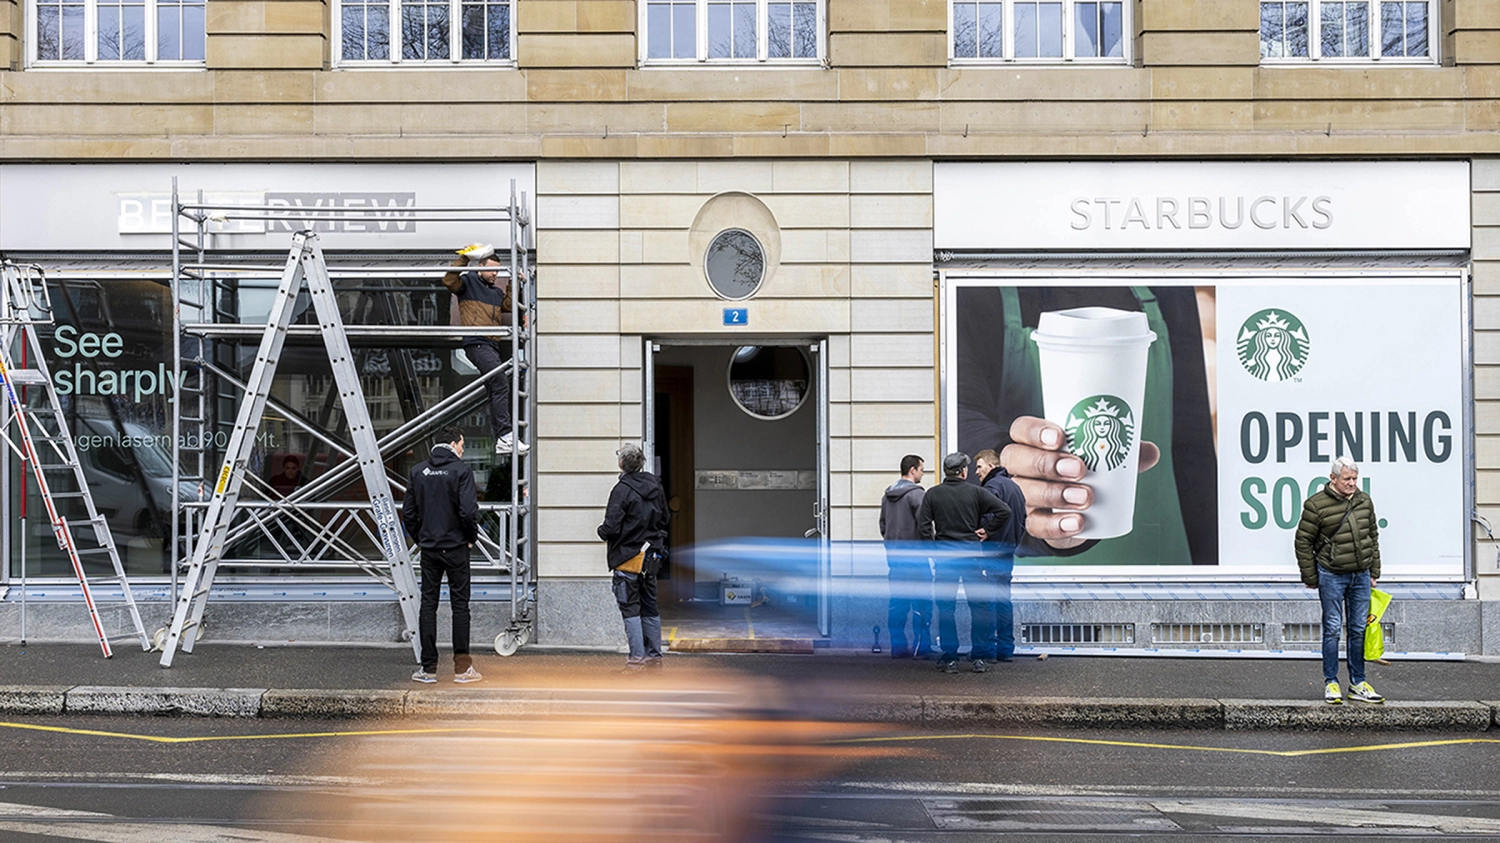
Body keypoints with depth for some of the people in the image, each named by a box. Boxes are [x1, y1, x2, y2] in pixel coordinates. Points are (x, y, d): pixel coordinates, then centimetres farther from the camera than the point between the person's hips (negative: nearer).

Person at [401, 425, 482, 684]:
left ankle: (429, 668, 6)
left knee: (428, 605, 7)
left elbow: (408, 512, 5)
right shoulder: (460, 470, -9)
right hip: (455, 547, -4)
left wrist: (419, 538, 15)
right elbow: (468, 511, -17)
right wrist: (472, 537, -1)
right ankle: (462, 667, 3)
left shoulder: (418, 471, 5)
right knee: (460, 605, 2)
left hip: (428, 549, 4)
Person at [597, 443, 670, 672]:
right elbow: (664, 519, 16)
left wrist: (602, 531, 2)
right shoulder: (655, 487, 5)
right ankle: (654, 655, 17)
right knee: (650, 606, 14)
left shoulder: (622, 490, -17)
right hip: (651, 556, 7)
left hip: (628, 557, -7)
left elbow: (611, 528, -18)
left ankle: (636, 658, -5)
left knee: (630, 608, -2)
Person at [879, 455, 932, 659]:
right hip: (914, 554, -8)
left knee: (897, 602, 9)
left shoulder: (887, 495, 13)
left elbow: (882, 525, 19)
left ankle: (898, 645, 9)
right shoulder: (915, 493, -12)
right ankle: (921, 646, -5)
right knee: (921, 601, -4)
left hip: (893, 556, 8)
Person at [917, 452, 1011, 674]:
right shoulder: (975, 492, 1)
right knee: (980, 605, 6)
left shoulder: (932, 494, 3)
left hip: (944, 554, 1)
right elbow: (1004, 510, -6)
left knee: (946, 606, 6)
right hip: (972, 553, -1)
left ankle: (949, 658, 5)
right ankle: (980, 657, 4)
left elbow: (923, 526, -3)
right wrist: (986, 529, 4)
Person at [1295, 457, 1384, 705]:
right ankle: (1331, 683, 6)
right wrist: (1310, 577, -5)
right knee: (1332, 629, -1)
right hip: (1331, 575, -5)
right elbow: (1303, 542, -5)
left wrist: (1374, 571, 15)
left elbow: (1373, 536, 17)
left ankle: (1358, 684, 16)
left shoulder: (1364, 501, 7)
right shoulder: (1316, 505, -10)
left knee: (1359, 629, 8)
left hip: (1361, 575, 5)